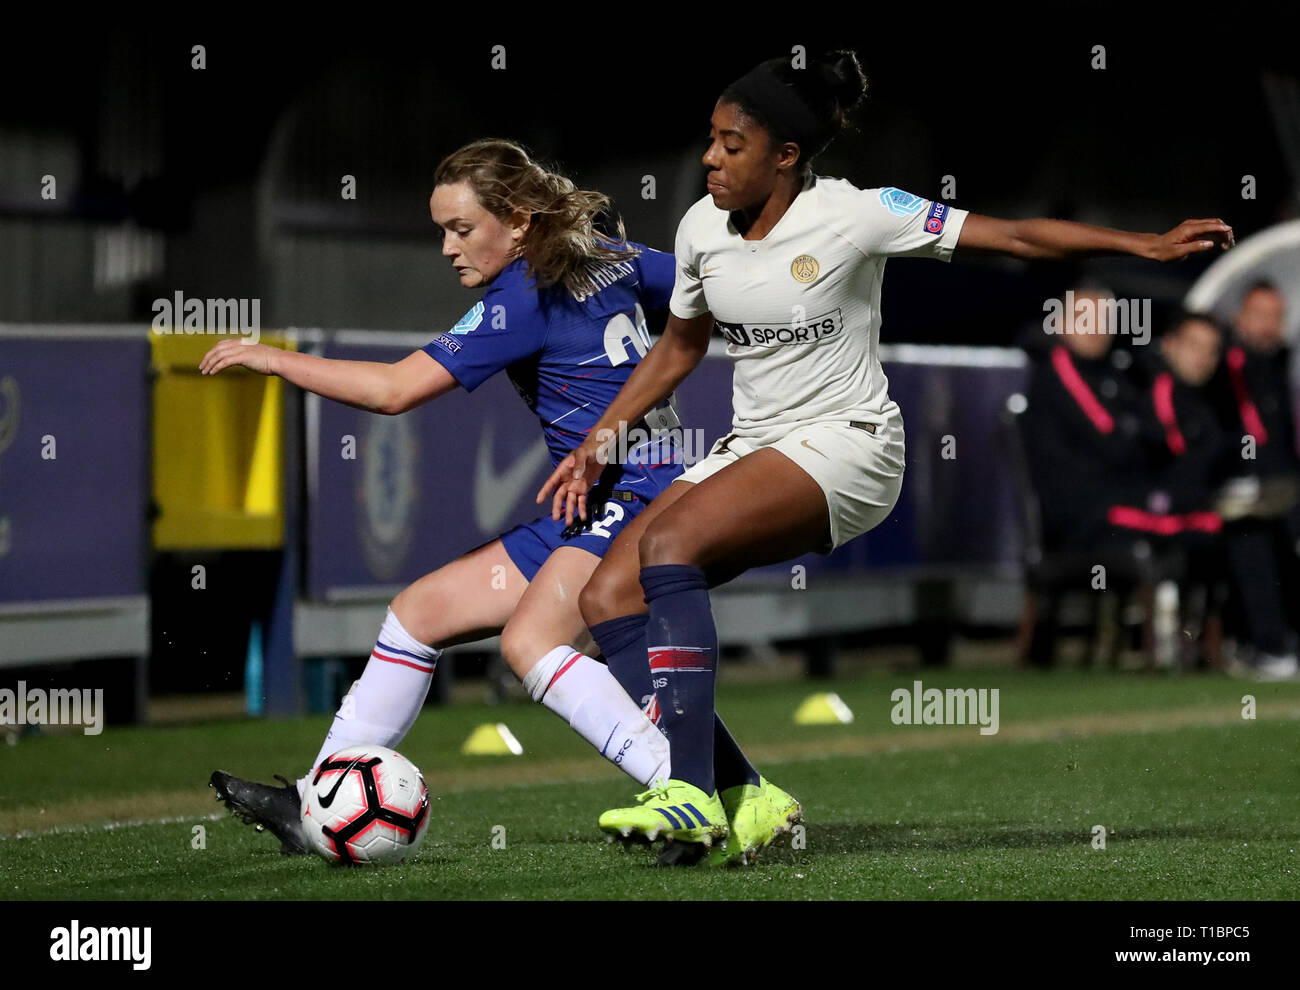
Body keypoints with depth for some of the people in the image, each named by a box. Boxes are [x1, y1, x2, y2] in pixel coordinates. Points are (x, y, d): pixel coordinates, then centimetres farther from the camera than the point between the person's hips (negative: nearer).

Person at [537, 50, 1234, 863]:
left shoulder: (855, 215, -12)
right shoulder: (702, 227, 5)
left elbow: (1013, 236, -9)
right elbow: (679, 347, 22)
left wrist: (1147, 244, -15)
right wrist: (598, 442, 16)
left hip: (846, 445, -7)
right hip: (753, 446, 7)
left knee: (668, 541, -30)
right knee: (608, 597, -12)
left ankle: (690, 793, -32)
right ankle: (741, 796, -11)